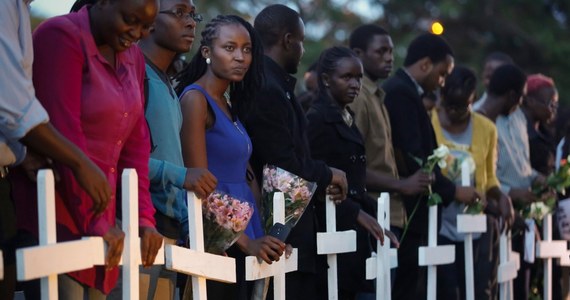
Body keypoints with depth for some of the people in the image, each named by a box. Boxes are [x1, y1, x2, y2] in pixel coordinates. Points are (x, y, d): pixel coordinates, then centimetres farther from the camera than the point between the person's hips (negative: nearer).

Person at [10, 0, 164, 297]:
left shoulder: (133, 57, 14)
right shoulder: (61, 37, -10)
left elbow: (136, 143, 12)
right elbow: (65, 133, -17)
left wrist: (144, 216, 1)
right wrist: (95, 222, -21)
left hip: (98, 214, 7)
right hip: (55, 209, -7)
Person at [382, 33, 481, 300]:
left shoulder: (400, 90, 16)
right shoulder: (401, 93, -14)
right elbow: (412, 159, -20)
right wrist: (453, 191, -12)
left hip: (406, 215, 10)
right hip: (406, 214, -10)